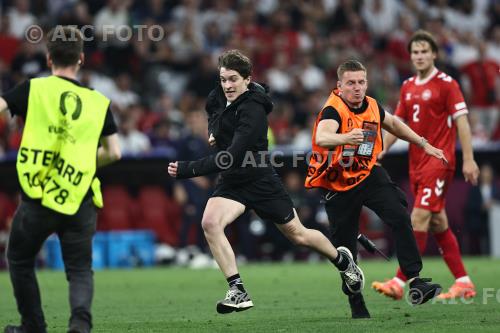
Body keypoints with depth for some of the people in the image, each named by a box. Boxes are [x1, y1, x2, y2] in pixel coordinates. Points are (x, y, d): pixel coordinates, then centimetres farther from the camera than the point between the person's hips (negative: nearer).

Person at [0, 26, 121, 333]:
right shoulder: (99, 102, 5)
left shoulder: (33, 89, -1)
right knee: (80, 270, 9)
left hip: (38, 198, -1)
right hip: (81, 203, 1)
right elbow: (113, 153, 9)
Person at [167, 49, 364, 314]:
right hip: (231, 182, 6)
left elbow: (232, 157, -36)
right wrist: (213, 131, 8)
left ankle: (342, 260, 42)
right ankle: (238, 292, -20)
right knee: (210, 223, -22)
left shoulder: (252, 112, -28)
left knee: (297, 234, 11)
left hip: (261, 182, -6)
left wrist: (189, 169, -42)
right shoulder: (219, 95, -3)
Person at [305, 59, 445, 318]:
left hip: (369, 175, 4)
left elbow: (392, 124, 21)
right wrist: (345, 138, -65)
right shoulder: (333, 110, -22)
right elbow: (321, 138, -46)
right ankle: (356, 303, 18)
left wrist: (424, 144, 23)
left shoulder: (372, 106, -2)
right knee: (344, 246, 1)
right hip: (338, 185, -4)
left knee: (400, 218, -18)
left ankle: (415, 281, -19)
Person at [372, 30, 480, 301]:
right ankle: (464, 283, 14)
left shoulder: (446, 83, -7)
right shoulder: (407, 87, 13)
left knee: (419, 218, -13)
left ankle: (399, 283, -16)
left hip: (438, 160, -7)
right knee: (437, 223, 8)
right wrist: (380, 153, 10)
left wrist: (468, 159, -16)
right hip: (416, 164, 7)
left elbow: (461, 121, -10)